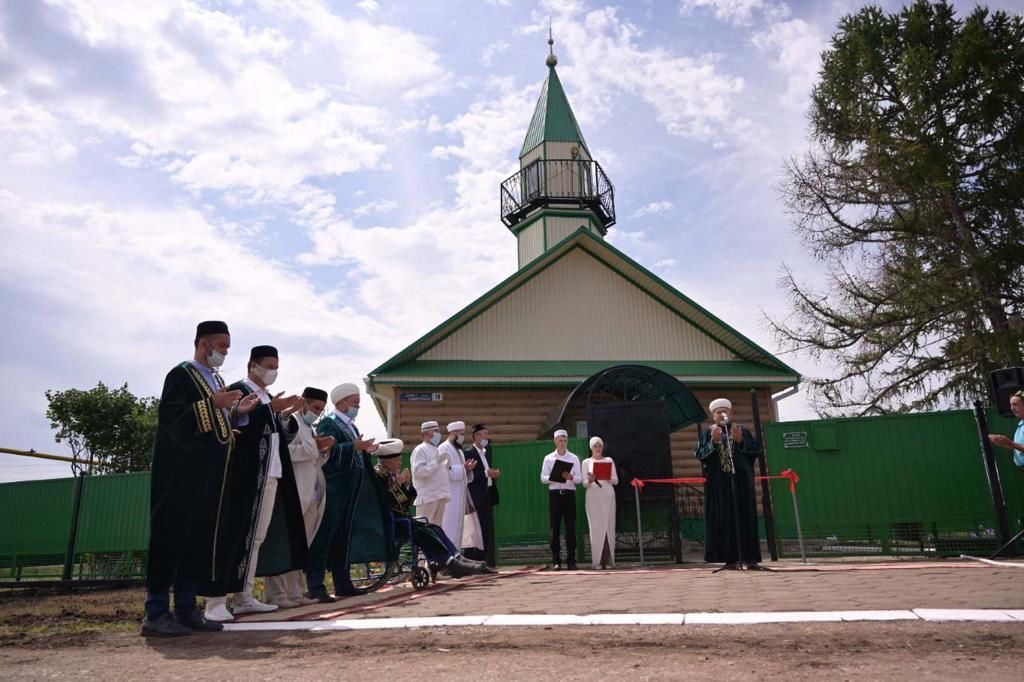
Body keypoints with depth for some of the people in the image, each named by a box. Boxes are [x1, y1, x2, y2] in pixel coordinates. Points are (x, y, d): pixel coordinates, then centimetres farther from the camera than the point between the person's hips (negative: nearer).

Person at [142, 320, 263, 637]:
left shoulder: (217, 380, 19)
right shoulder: (181, 374, -6)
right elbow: (169, 420, -17)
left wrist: (236, 412, 6)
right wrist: (211, 404, -24)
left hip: (208, 475, 8)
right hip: (182, 474, -8)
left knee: (202, 537, 7)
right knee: (173, 537, -6)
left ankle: (186, 609, 13)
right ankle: (156, 613, 0)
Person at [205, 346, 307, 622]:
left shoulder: (267, 397, 19)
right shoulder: (238, 390, -6)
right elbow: (238, 426, -20)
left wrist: (286, 414, 5)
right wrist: (271, 408, -23)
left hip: (270, 475, 9)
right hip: (247, 475, -9)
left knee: (257, 537, 10)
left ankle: (244, 597, 16)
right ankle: (216, 601, -3)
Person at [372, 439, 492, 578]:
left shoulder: (395, 473, 15)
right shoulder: (377, 474, -9)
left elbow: (410, 499, 13)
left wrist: (407, 484, -2)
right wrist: (398, 485, -20)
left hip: (401, 518, 8)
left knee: (433, 529, -9)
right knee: (420, 531, -25)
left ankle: (458, 559, -18)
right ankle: (451, 564, -31)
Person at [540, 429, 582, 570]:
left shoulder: (574, 458, 10)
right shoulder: (549, 458, 8)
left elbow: (579, 479, 4)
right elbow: (543, 478, 2)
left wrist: (570, 477, -16)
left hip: (569, 494, 1)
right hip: (554, 494, 0)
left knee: (571, 528, 0)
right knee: (555, 528, 0)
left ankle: (571, 560, 7)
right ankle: (556, 561, 6)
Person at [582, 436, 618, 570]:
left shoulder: (609, 460, 11)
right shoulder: (586, 462, 8)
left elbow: (616, 481, 8)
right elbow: (584, 484, 4)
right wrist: (590, 480, -17)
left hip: (608, 495, 1)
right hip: (593, 496, -1)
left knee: (609, 526, -2)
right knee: (596, 527, -6)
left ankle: (608, 560, 1)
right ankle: (597, 561, -4)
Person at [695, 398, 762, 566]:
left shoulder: (743, 431, 10)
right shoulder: (707, 433, 9)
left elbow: (757, 450, 2)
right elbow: (700, 455, 0)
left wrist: (741, 441, -13)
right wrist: (713, 442, -15)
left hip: (740, 481, 0)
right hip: (718, 485, 0)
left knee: (744, 517, -2)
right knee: (723, 519, -3)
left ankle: (748, 556, 1)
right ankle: (729, 557, -1)